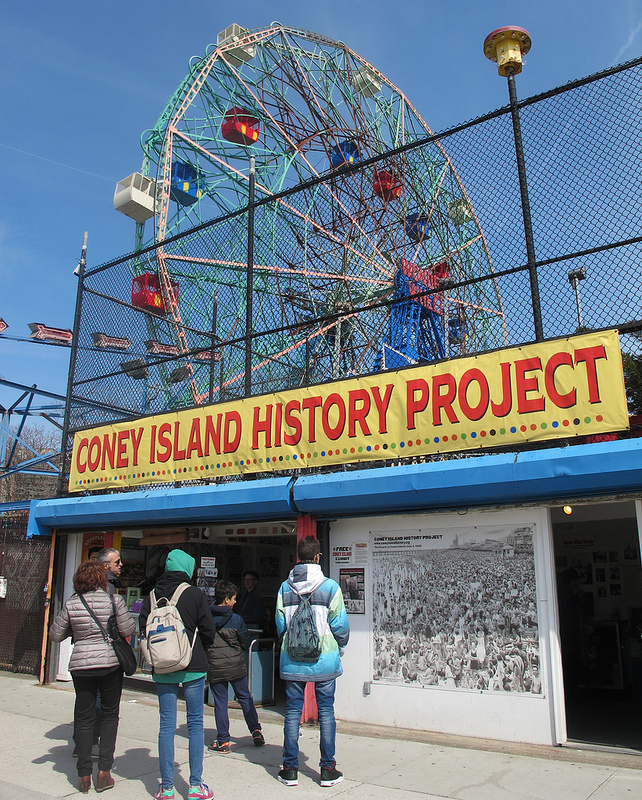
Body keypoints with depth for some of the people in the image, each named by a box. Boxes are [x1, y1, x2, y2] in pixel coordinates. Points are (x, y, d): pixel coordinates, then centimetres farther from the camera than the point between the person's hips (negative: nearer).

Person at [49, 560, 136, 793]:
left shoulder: (71, 604, -3)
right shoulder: (114, 600, -9)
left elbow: (56, 634, 5)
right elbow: (128, 630, -8)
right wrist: (130, 619, 12)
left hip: (80, 666, 2)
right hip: (110, 664, -1)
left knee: (83, 718, 11)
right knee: (110, 715, 12)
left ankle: (84, 775, 14)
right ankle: (104, 771, 9)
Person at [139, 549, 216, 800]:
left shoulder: (152, 596, 0)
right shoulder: (194, 594, -9)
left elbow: (143, 629, 2)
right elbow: (209, 631, -7)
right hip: (193, 667, -3)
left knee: (166, 724, 9)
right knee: (195, 723, 7)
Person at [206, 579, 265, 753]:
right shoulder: (236, 619, -10)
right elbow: (246, 643, -2)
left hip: (215, 668, 1)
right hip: (236, 666, -1)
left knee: (220, 702, 9)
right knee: (245, 698, 15)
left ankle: (223, 741, 10)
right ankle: (256, 731, 16)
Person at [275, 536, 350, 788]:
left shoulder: (285, 587, -1)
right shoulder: (330, 586, -9)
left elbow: (280, 624, 3)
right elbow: (340, 625, -6)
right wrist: (340, 649, 12)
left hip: (292, 660, 2)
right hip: (324, 659, -2)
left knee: (292, 712, 10)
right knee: (326, 711, 8)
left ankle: (290, 769, 16)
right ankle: (328, 769, 13)